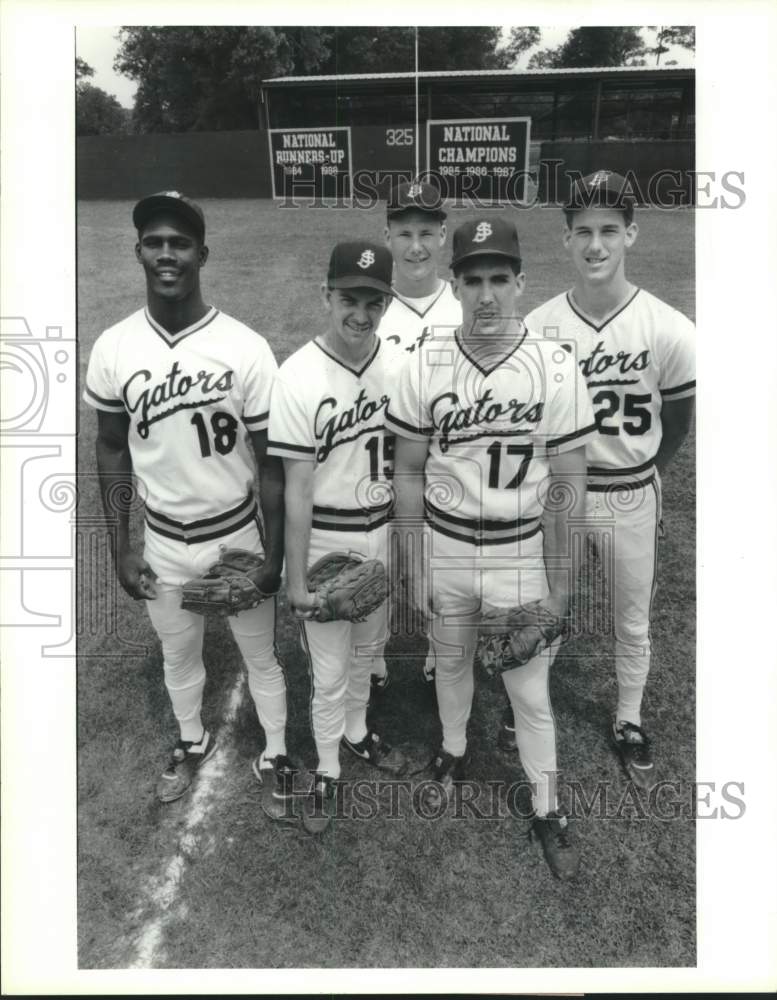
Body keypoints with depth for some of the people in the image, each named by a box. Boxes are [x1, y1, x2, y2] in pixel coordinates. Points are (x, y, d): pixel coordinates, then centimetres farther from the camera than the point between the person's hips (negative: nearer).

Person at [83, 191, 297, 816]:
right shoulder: (114, 349, -9)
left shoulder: (245, 349, -17)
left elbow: (270, 460, -10)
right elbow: (112, 450, 2)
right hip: (163, 542, 3)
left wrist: (274, 554, -8)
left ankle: (275, 756, 39)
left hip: (238, 536, -2)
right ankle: (194, 742, 50)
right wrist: (121, 548, 2)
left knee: (260, 657, 15)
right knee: (178, 657, 23)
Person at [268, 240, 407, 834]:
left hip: (383, 533, 4)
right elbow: (297, 487, -16)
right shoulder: (299, 377, -19)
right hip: (326, 540, -4)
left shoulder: (396, 365, -6)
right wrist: (296, 578, -14)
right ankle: (327, 770, 32)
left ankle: (356, 731, 49)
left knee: (367, 649, 23)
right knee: (330, 670, 8)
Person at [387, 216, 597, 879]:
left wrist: (558, 580, -5)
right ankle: (454, 750, 50)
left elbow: (567, 484, -6)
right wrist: (412, 564, 2)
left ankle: (547, 810, 30)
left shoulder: (556, 370, -13)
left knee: (531, 689, 8)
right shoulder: (426, 367, -9)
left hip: (521, 555, -1)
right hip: (444, 549, 2)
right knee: (451, 662, 22)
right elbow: (408, 471, 0)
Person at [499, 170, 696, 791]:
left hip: (632, 497, 0)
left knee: (633, 625, 17)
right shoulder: (538, 329, -12)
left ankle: (629, 723, 40)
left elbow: (677, 419, 2)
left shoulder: (668, 331, -14)